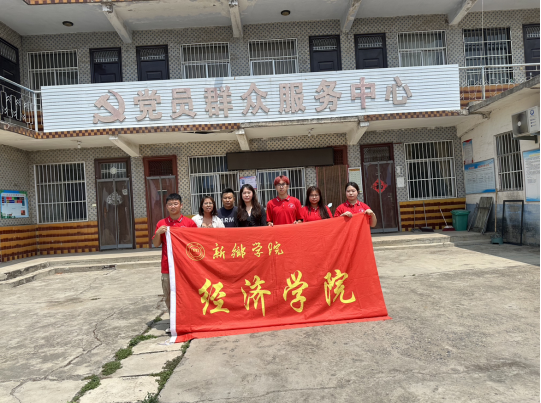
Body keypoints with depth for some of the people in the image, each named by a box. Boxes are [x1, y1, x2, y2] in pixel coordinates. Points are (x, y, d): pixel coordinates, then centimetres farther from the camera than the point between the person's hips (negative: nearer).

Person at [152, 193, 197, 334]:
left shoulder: (189, 223, 2)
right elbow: (156, 244, 9)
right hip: (167, 267, 2)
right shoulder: (162, 224, 9)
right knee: (169, 295, 5)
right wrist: (158, 233, -8)